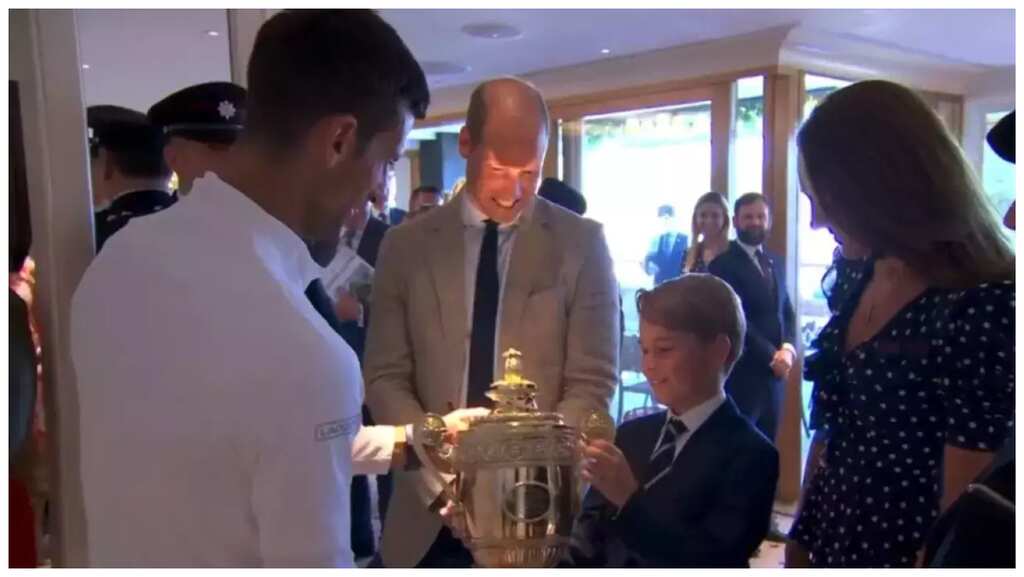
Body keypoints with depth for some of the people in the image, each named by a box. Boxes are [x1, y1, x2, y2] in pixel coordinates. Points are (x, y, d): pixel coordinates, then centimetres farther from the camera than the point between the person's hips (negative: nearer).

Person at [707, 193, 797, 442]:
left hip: (774, 372, 7)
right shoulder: (723, 263, -7)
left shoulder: (774, 262, 17)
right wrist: (771, 356, -14)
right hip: (742, 373, -7)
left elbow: (787, 311, 13)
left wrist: (787, 349, -5)